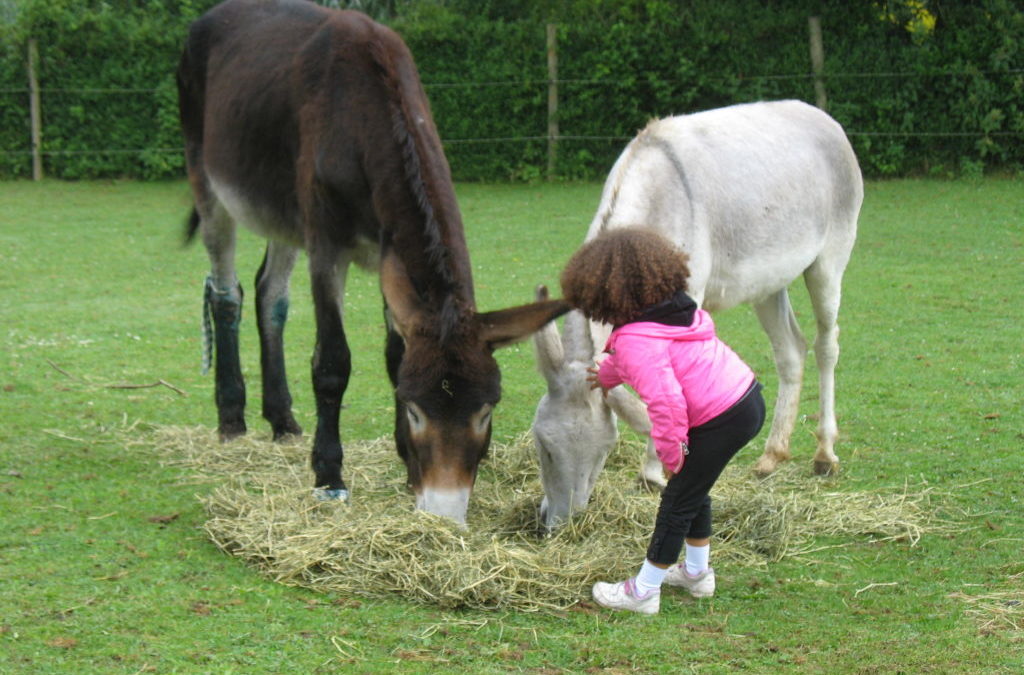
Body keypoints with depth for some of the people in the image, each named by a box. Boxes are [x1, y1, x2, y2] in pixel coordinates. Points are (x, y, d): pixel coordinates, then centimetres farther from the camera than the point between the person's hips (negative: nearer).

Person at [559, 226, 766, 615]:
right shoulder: (677, 307, 11)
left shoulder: (635, 340, -19)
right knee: (694, 489, 26)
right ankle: (697, 572, 41)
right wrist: (608, 376, 48)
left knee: (678, 501, 3)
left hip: (721, 421, -9)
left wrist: (670, 453, -14)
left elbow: (666, 400, -28)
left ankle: (643, 592, 14)